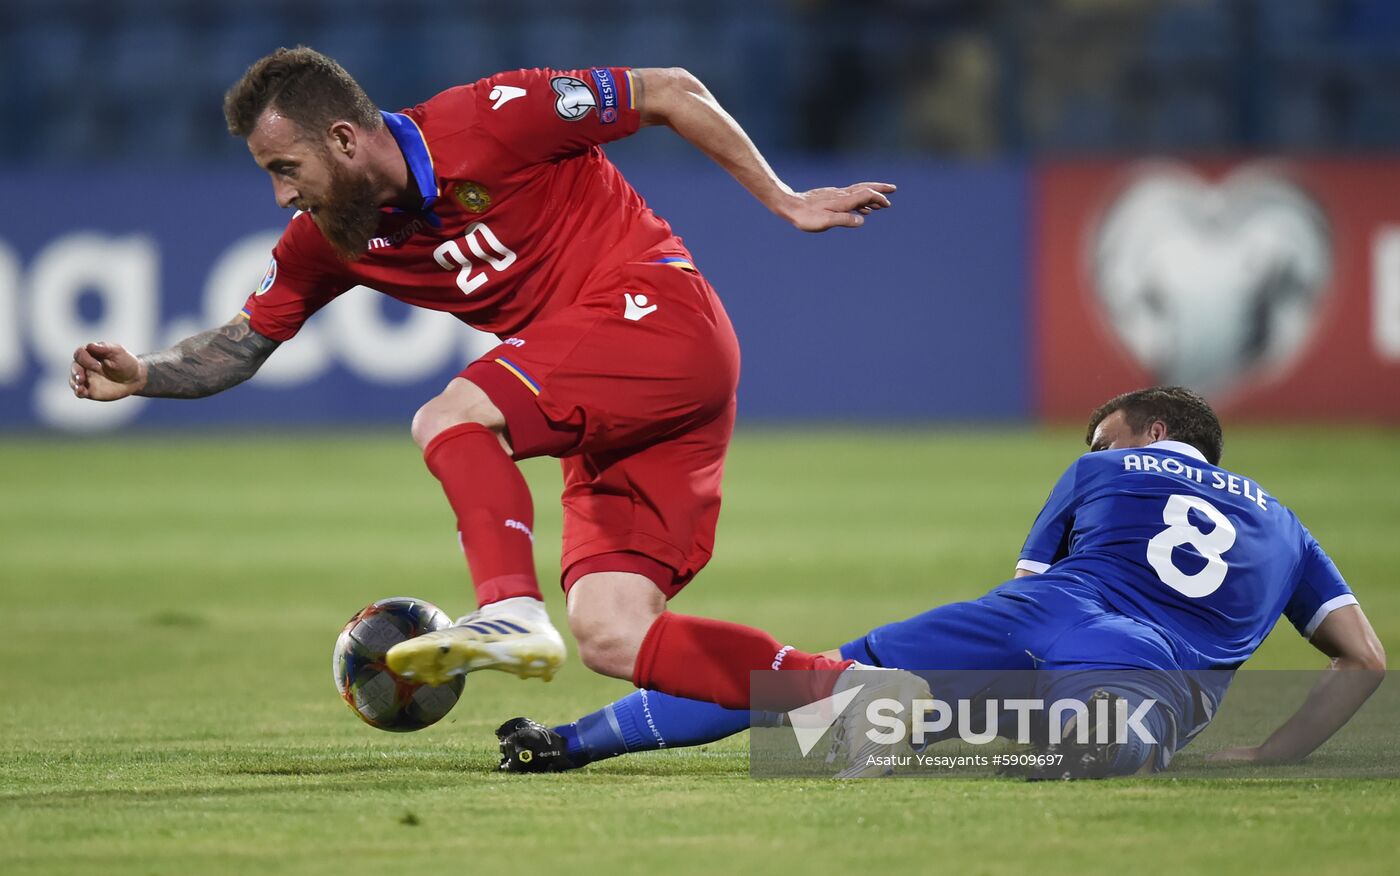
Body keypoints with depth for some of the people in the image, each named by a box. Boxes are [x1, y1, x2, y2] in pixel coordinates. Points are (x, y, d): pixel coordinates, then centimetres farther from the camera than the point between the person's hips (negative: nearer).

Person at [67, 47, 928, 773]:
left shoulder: (485, 123, -14)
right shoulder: (328, 238, 7)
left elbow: (670, 92, -6)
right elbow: (243, 343, 17)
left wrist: (783, 202, -1)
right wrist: (142, 375, -3)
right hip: (612, 414, 8)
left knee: (451, 419, -25)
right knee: (612, 639, -7)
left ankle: (513, 612, -40)